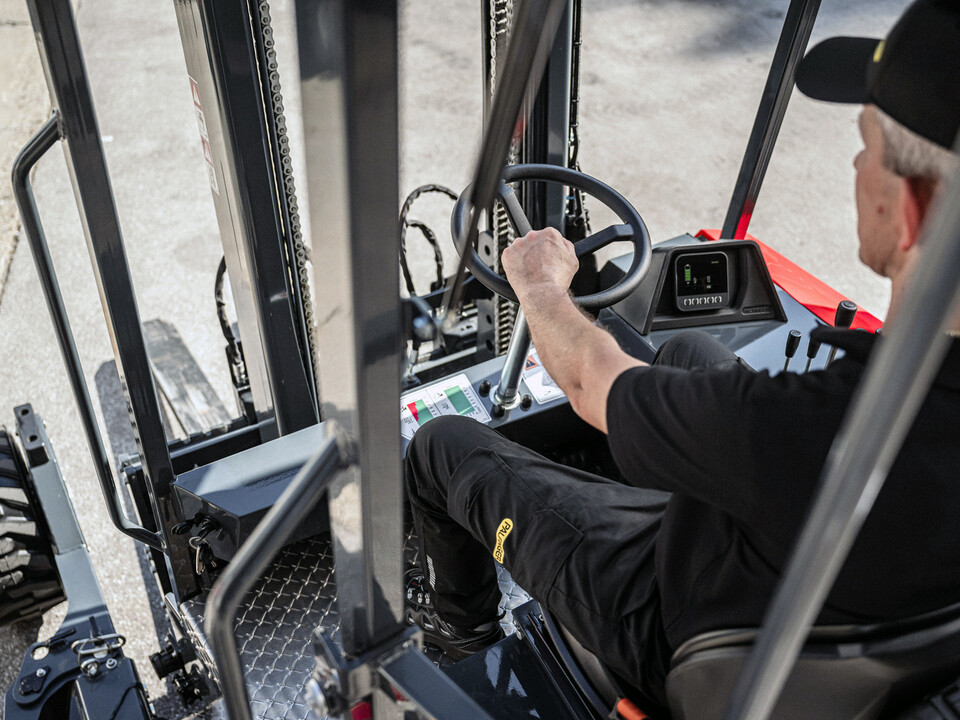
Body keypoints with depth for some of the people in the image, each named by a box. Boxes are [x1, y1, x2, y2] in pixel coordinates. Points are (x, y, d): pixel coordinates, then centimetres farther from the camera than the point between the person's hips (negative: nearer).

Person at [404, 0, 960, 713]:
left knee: (442, 446, 9)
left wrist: (541, 285, -3)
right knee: (689, 349, 24)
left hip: (680, 632, -6)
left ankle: (460, 616, 40)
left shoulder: (805, 430, -47)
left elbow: (589, 381, -25)